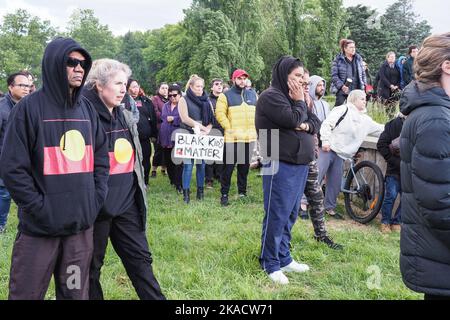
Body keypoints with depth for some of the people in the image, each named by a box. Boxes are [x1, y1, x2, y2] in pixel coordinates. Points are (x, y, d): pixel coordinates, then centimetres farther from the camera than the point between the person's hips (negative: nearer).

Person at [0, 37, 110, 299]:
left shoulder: (87, 109, 10)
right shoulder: (30, 107, -6)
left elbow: (101, 158, 14)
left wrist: (96, 200, 3)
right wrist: (40, 208, -13)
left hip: (82, 225, 5)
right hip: (39, 226, -4)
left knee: (76, 293, 14)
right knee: (27, 293, 5)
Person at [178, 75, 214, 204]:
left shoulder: (206, 101, 14)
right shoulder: (184, 100, 2)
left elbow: (211, 118, 9)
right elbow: (185, 118, -9)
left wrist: (207, 130, -10)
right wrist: (202, 127, -12)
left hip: (203, 137, 4)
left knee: (202, 164, 5)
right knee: (188, 164, -6)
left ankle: (200, 190, 15)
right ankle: (186, 193, 0)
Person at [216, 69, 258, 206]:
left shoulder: (252, 94, 14)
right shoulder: (226, 96, 0)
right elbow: (220, 114, -6)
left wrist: (255, 128, 8)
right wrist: (229, 128, -12)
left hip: (249, 137, 4)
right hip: (232, 138, -4)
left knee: (245, 166, 12)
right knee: (228, 166, -3)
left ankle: (242, 192, 23)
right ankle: (224, 194, 5)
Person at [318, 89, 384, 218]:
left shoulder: (366, 120, 18)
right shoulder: (343, 110, -3)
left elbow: (381, 129, 22)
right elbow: (327, 124, -11)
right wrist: (325, 140, -19)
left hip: (341, 154, 7)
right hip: (327, 149, -7)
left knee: (335, 183, 9)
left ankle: (330, 207, 21)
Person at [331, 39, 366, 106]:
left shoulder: (358, 58, 9)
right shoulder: (338, 59, -3)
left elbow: (363, 73, 16)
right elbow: (334, 75, -7)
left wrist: (363, 84, 6)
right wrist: (341, 86, -16)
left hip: (356, 91, 4)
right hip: (342, 91, -4)